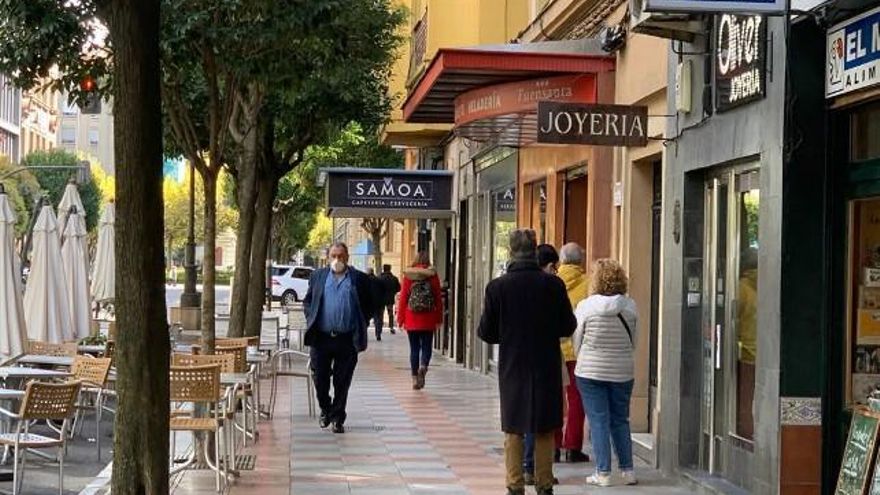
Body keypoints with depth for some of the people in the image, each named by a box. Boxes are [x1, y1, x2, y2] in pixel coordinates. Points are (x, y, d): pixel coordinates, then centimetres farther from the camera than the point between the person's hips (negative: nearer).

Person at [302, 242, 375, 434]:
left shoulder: (359, 279, 4)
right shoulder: (318, 276, 11)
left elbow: (370, 306, 8)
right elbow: (307, 301, 17)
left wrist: (359, 324, -1)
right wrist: (311, 320, 4)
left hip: (347, 339, -2)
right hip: (320, 338, 2)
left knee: (342, 383, 3)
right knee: (320, 378, 6)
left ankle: (337, 418, 14)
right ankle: (325, 410, 30)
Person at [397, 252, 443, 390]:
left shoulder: (408, 276, -1)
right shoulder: (433, 275, -1)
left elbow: (403, 297, 0)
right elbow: (438, 298, 0)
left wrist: (400, 318, 6)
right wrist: (439, 319, 7)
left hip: (412, 318, 1)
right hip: (428, 319, -1)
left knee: (414, 348, 8)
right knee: (426, 346, 8)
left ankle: (415, 378, 8)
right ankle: (423, 367, -20)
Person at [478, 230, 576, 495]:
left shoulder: (497, 287, -9)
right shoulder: (554, 284, -8)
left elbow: (486, 333, -4)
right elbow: (568, 327, -3)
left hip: (513, 367, 0)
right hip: (547, 366, 0)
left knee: (514, 430, 10)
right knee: (545, 429, 12)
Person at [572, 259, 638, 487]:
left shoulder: (586, 306, -9)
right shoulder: (630, 306, -2)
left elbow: (577, 341, -1)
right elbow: (633, 341, 5)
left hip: (591, 372, -3)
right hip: (623, 372, 3)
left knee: (599, 421, 3)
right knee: (620, 421, 15)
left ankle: (603, 473, 3)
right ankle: (627, 470, 15)